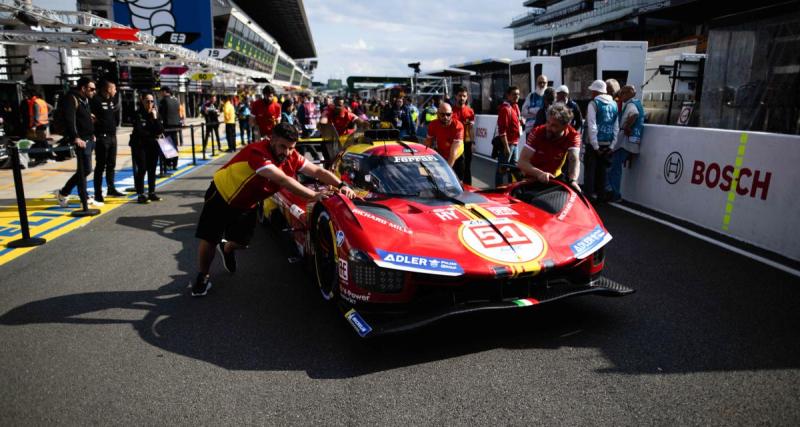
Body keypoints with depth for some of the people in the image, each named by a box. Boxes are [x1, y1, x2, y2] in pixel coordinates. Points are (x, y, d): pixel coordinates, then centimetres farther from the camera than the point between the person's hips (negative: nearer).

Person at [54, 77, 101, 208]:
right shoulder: (72, 99, -12)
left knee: (84, 170, 14)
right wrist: (75, 138, -30)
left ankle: (63, 193, 24)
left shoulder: (84, 99, 18)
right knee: (86, 169, -5)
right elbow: (69, 119, -22)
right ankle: (85, 199, 5)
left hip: (88, 139, 10)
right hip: (81, 140, -10)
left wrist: (92, 135, 17)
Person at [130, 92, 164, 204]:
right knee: (142, 169, -8)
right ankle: (140, 195, -4)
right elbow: (139, 131, -13)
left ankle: (152, 193, 13)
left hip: (152, 145, 4)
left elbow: (160, 130, -3)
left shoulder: (155, 114, 8)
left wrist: (155, 118, -13)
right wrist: (153, 134, -2)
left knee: (152, 169, 5)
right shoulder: (138, 115, -6)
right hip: (140, 145, -4)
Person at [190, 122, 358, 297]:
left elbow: (317, 171, -12)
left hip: (246, 204, 6)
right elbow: (282, 180, -45)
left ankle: (226, 248, 47)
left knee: (242, 242, 11)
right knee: (210, 240, -5)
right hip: (222, 195, -6)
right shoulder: (257, 152, -36)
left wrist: (341, 185, -27)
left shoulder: (292, 156, -15)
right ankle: (202, 278, 21)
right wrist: (313, 195, -46)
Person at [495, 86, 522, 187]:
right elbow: (502, 130, -21)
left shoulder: (515, 106, 13)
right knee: (502, 168, -3)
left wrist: (521, 121, 11)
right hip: (508, 143, -10)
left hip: (515, 143, 10)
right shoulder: (505, 109, -15)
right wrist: (506, 146, -23)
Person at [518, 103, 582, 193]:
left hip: (554, 180, 2)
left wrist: (573, 180, -47)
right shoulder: (537, 132, -17)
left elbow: (575, 160, -27)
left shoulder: (573, 136, -13)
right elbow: (522, 162, -24)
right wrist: (539, 173, -42)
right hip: (531, 180, -2)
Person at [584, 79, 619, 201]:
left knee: (590, 169, 1)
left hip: (595, 143, -6)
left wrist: (595, 146, -12)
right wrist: (612, 145, 9)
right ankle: (600, 194, 20)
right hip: (607, 144, 6)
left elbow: (592, 126, -15)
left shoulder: (593, 103, -8)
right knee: (601, 169, 14)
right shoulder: (614, 104, 11)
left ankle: (589, 194, 1)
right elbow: (616, 127, 9)